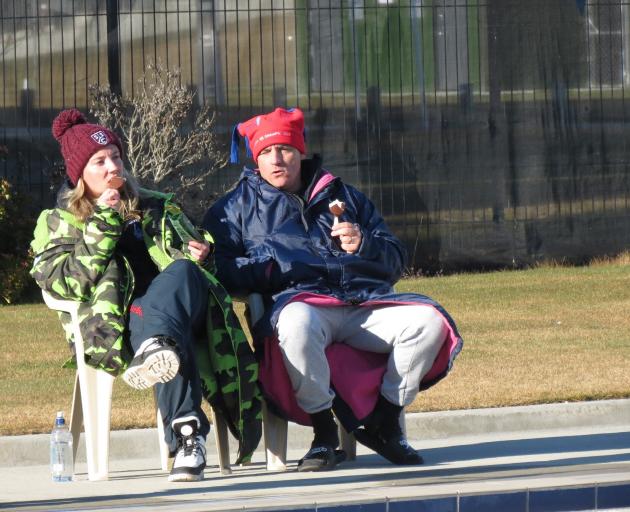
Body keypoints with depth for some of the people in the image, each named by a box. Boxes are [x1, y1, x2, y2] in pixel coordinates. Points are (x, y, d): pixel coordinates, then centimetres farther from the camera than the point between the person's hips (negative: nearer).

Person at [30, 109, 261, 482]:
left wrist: (201, 253, 7)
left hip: (182, 308, 3)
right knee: (145, 319, -42)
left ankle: (157, 348, -68)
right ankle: (187, 431, -62)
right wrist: (103, 225, -4)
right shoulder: (58, 224, 19)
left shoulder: (157, 208, 29)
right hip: (114, 332, -3)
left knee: (183, 272, -35)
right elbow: (63, 283, 1)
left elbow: (194, 261, 32)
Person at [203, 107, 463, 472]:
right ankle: (324, 434, -26)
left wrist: (363, 244, 3)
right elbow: (218, 268, 8)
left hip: (363, 300, 3)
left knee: (428, 320, -25)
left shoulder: (344, 196, 29)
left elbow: (395, 260, 25)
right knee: (295, 324, -42)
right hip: (300, 301, -3)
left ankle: (384, 422, -7)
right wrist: (267, 269, -8)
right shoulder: (238, 207, 23)